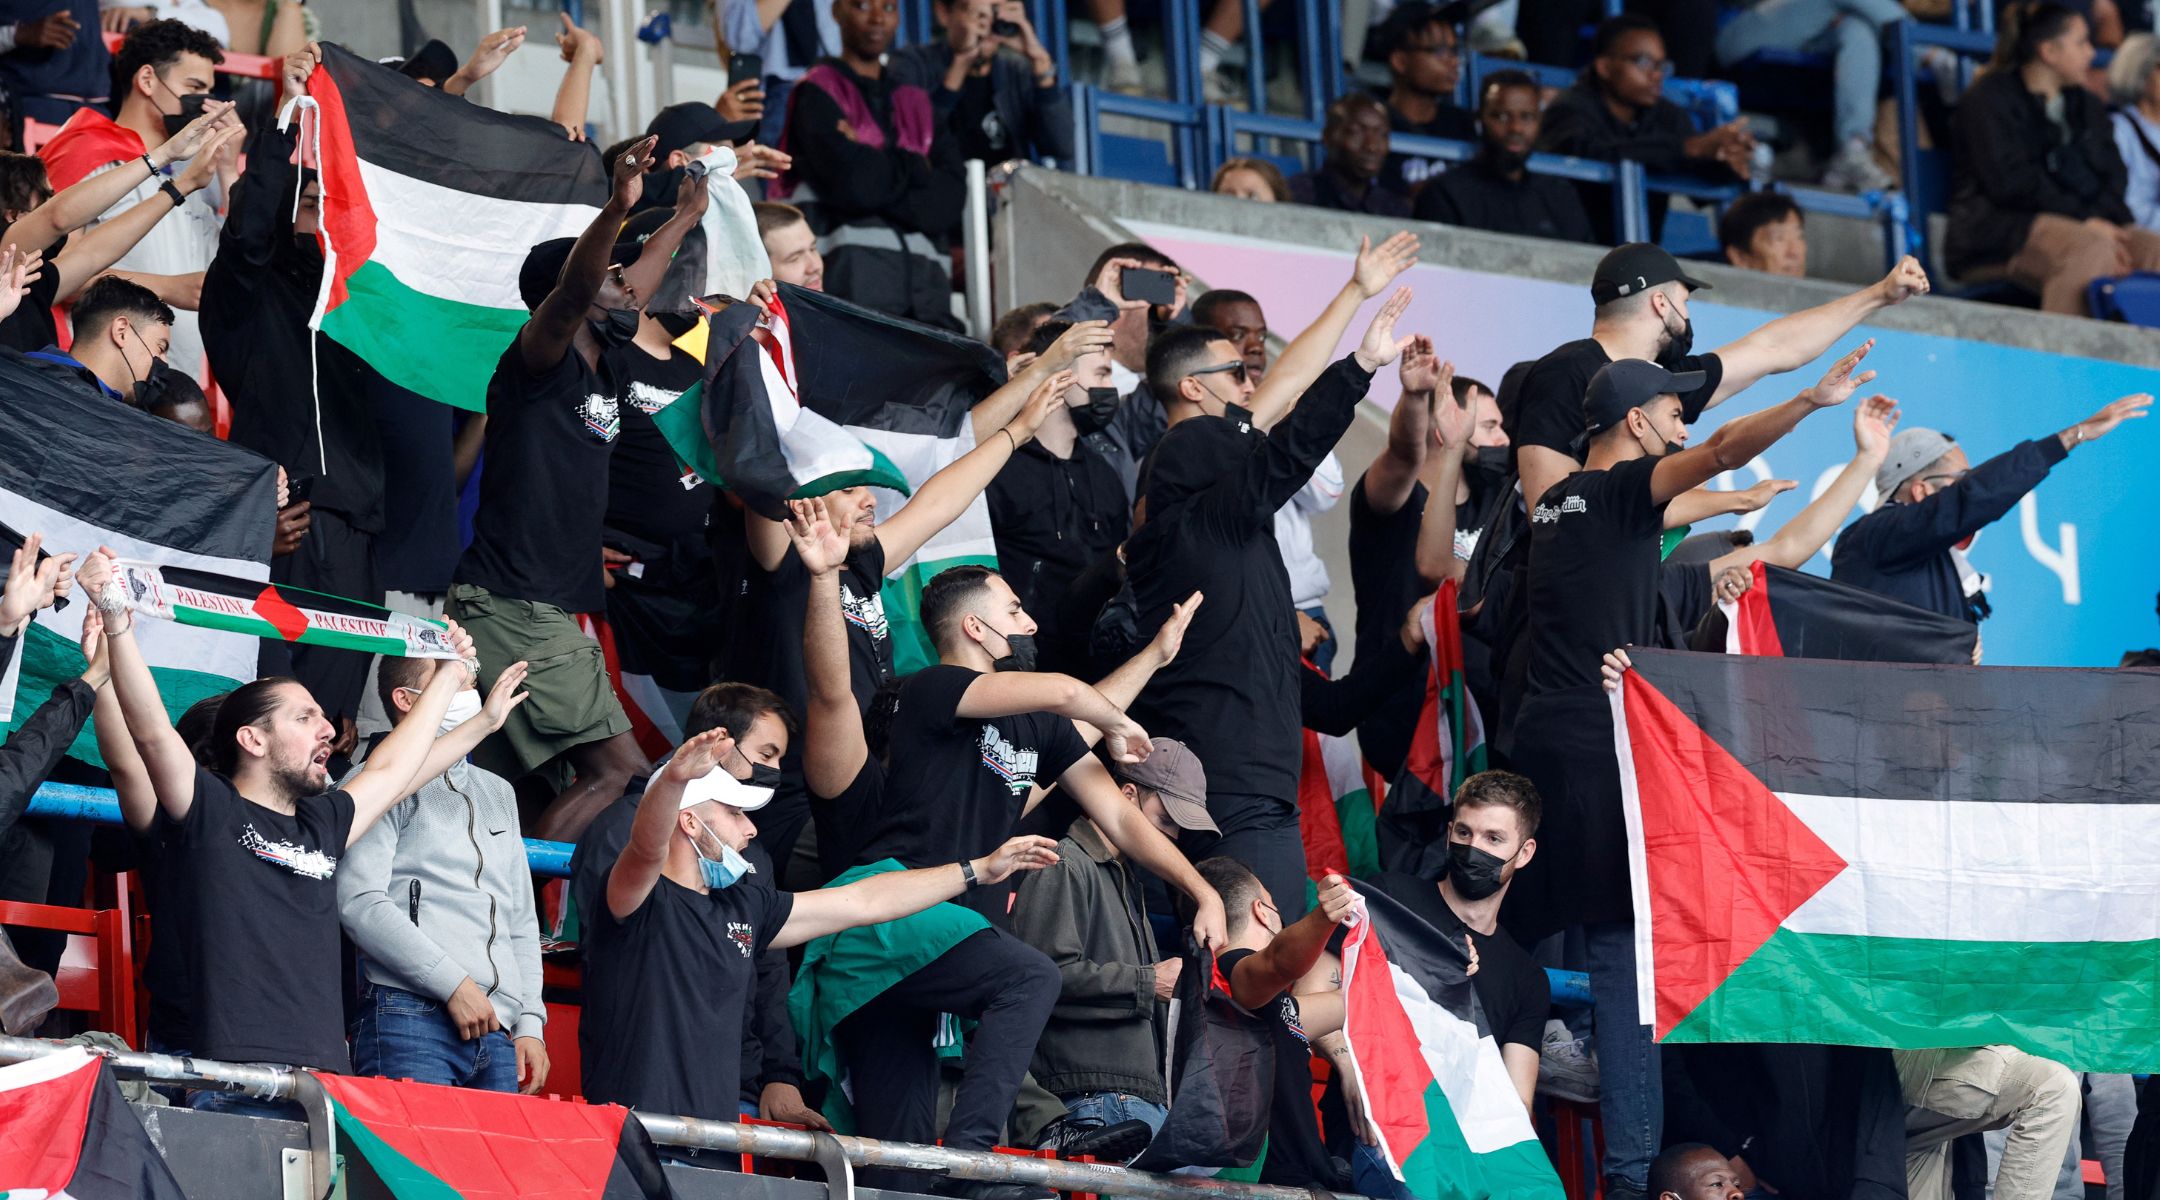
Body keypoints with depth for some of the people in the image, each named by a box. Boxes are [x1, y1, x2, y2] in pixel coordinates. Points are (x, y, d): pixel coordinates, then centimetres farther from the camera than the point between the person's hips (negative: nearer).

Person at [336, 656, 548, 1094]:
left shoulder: (497, 792, 27)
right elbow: (359, 903, -10)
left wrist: (529, 1024, 14)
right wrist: (453, 984, -13)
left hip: (497, 1035, 7)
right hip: (411, 1018, -7)